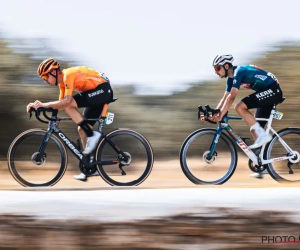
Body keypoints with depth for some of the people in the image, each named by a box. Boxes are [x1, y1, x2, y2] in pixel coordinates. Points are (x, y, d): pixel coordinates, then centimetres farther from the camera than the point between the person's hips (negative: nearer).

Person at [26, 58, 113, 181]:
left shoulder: (68, 75, -18)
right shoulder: (62, 81, 11)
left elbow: (67, 101, -30)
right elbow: (60, 104, 11)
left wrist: (44, 104, -29)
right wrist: (39, 105, -1)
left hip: (102, 89, -10)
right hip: (98, 93, 10)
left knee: (68, 105, -21)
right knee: (82, 129, 8)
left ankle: (92, 135, -17)